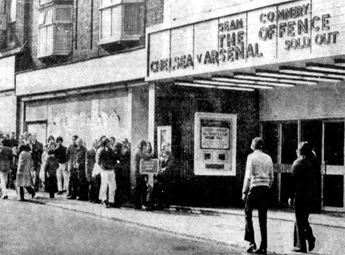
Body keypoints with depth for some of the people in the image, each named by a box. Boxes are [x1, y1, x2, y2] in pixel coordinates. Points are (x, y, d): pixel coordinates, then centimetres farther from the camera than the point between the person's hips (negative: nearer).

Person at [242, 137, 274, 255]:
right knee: (263, 218, 7)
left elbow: (248, 176, -9)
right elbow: (271, 177, 12)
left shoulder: (251, 157, -5)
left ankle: (252, 241, -3)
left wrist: (244, 191, -5)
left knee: (248, 213, 8)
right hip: (265, 188, 5)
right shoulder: (268, 158, 10)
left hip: (254, 188, -5)